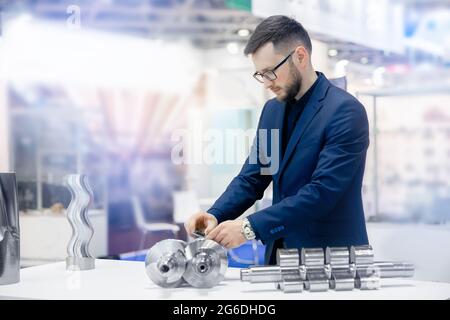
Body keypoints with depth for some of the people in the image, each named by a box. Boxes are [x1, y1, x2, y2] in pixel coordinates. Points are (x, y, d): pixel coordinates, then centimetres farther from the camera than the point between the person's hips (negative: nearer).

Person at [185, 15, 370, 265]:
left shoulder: (346, 112, -13)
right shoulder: (272, 110, 10)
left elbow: (322, 192, -21)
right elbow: (251, 178, 10)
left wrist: (251, 227, -25)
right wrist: (215, 215, -8)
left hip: (331, 260, -6)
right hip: (281, 256, 6)